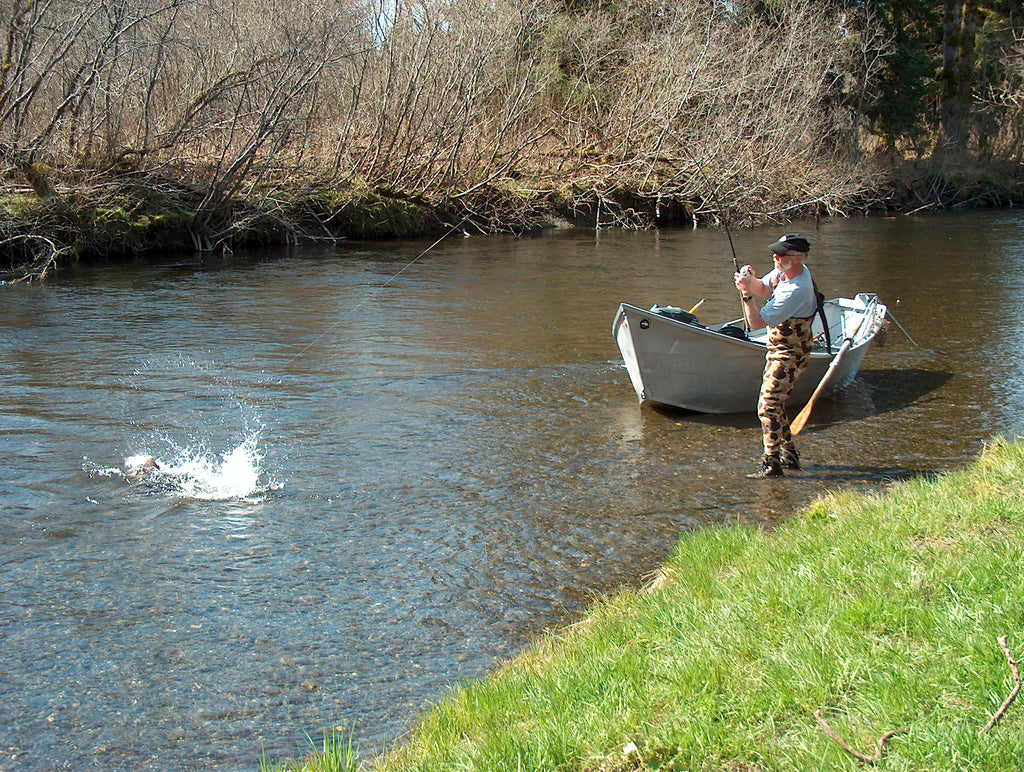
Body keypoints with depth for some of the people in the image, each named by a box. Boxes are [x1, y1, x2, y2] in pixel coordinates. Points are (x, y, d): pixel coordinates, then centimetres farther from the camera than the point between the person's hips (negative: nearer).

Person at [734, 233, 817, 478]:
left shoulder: (796, 290, -30)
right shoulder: (784, 272, -1)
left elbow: (756, 322, -29)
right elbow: (762, 289, 17)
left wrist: (746, 293, -24)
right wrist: (751, 280, -4)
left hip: (789, 354, -10)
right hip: (779, 349, 10)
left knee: (768, 406, -12)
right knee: (776, 404, 17)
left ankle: (772, 464, -9)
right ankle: (789, 456, 26)